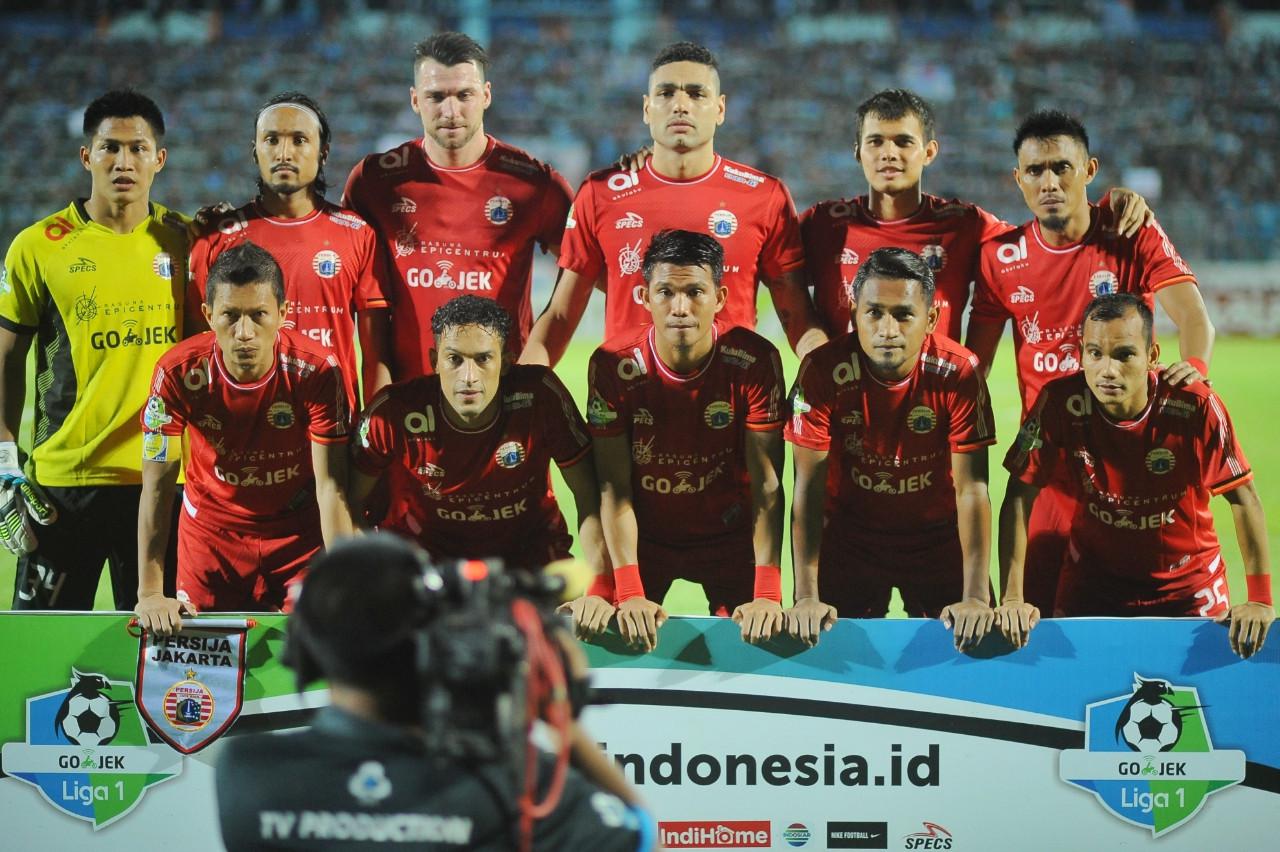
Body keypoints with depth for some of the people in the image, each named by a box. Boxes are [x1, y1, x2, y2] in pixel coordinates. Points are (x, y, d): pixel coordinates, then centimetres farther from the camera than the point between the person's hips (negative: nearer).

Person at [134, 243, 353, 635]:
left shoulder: (317, 371, -24)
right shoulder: (178, 373, -22)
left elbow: (331, 488, -22)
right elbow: (157, 484, -17)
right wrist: (150, 593, -20)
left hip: (298, 536, -1)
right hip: (210, 536, 1)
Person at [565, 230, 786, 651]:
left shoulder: (755, 361, -19)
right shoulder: (612, 364, -18)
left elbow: (767, 485, -21)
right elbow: (614, 488, -17)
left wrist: (768, 595, -31)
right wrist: (630, 594, -28)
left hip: (728, 535, 0)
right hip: (643, 535, 0)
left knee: (749, 643, -14)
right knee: (594, 630, -13)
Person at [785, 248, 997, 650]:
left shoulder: (958, 374, -22)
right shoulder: (822, 372, -22)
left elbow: (971, 488, -21)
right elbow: (809, 485, -21)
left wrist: (976, 598, -30)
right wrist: (807, 597, -29)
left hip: (937, 538, 0)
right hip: (849, 537, 0)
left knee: (958, 645, -2)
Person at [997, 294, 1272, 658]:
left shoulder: (1197, 407, -23)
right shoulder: (1060, 404, -21)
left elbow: (1243, 498, -14)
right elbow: (1019, 498, -15)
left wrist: (1260, 600, -17)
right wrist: (1013, 598, -21)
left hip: (1189, 585, 0)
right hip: (1093, 580, 1)